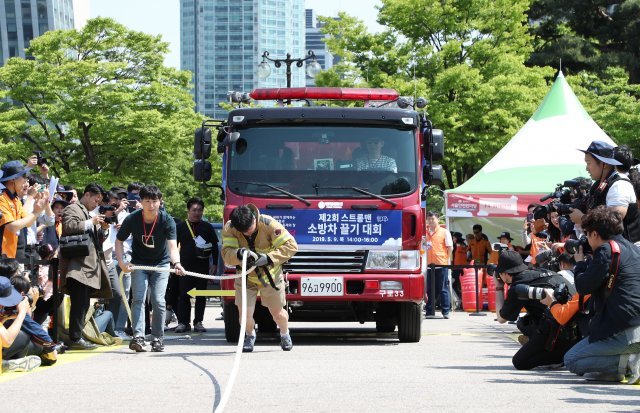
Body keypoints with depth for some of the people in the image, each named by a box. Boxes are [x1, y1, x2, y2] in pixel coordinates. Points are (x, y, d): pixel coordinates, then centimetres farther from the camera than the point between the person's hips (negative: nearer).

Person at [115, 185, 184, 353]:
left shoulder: (167, 221, -21)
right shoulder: (132, 219, -17)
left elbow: (172, 246, -32)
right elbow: (119, 240, -4)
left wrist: (176, 263, -52)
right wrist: (121, 262, -18)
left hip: (161, 264, -1)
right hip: (139, 263, 1)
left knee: (158, 301, -8)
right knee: (138, 298, -13)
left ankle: (158, 338, 4)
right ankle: (138, 337, -18)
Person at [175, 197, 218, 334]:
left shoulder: (207, 227, 8)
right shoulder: (180, 227, 7)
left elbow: (214, 246, 11)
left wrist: (215, 264, 4)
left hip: (203, 266, 1)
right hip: (185, 265, -1)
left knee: (201, 296, 4)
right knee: (184, 295, -3)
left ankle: (198, 322, 9)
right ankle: (183, 322, 0)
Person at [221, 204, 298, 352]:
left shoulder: (268, 224, -26)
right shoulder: (229, 229, -19)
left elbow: (291, 246, -27)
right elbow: (226, 254, -26)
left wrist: (269, 258, -38)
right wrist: (238, 254, -49)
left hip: (270, 276, -1)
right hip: (245, 277, 1)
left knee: (277, 313, 10)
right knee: (245, 314, -8)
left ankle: (285, 334, 46)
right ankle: (250, 335, 29)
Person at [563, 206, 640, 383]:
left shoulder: (606, 250, -9)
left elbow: (582, 287, -4)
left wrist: (580, 262, 12)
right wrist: (589, 262, 23)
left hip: (625, 331, -9)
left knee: (571, 360, 5)